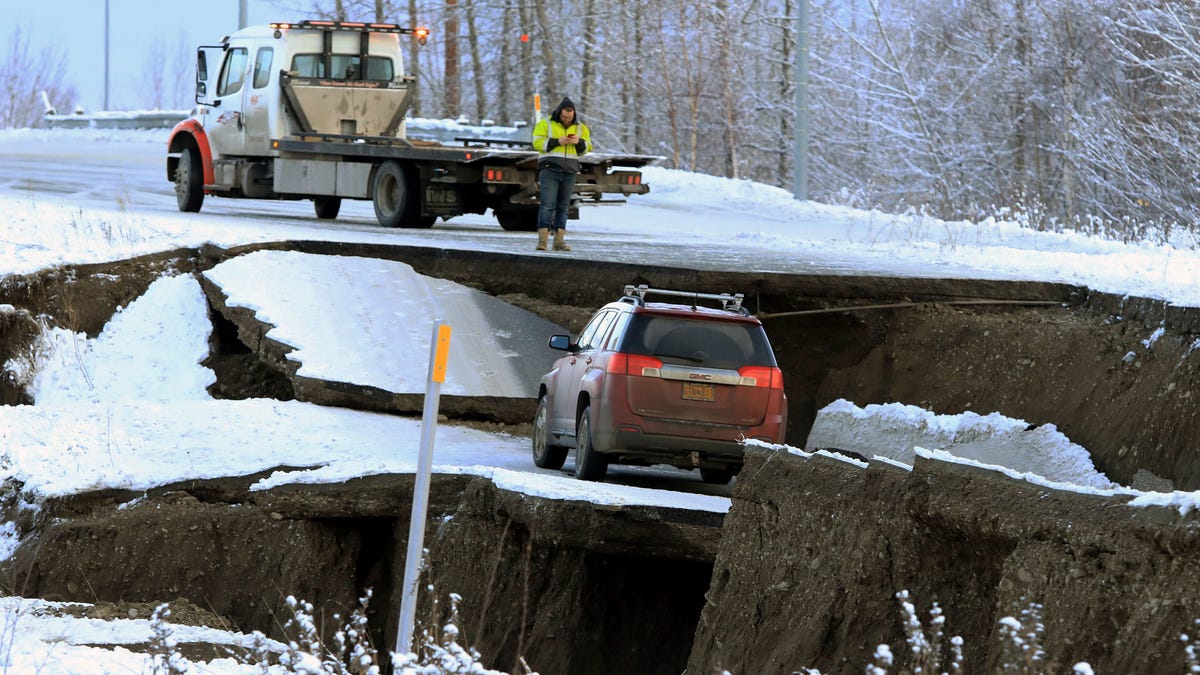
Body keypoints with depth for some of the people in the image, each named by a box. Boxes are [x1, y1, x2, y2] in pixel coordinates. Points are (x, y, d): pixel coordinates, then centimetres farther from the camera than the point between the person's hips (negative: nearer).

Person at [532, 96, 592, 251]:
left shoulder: (580, 128, 14)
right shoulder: (546, 124, 3)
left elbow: (587, 148, 13)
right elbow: (538, 143, -5)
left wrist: (579, 142, -9)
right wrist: (557, 142, -16)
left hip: (569, 173, 4)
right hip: (549, 170, -4)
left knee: (563, 207, 4)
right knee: (547, 205, -12)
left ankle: (559, 240, 4)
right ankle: (542, 240, -16)